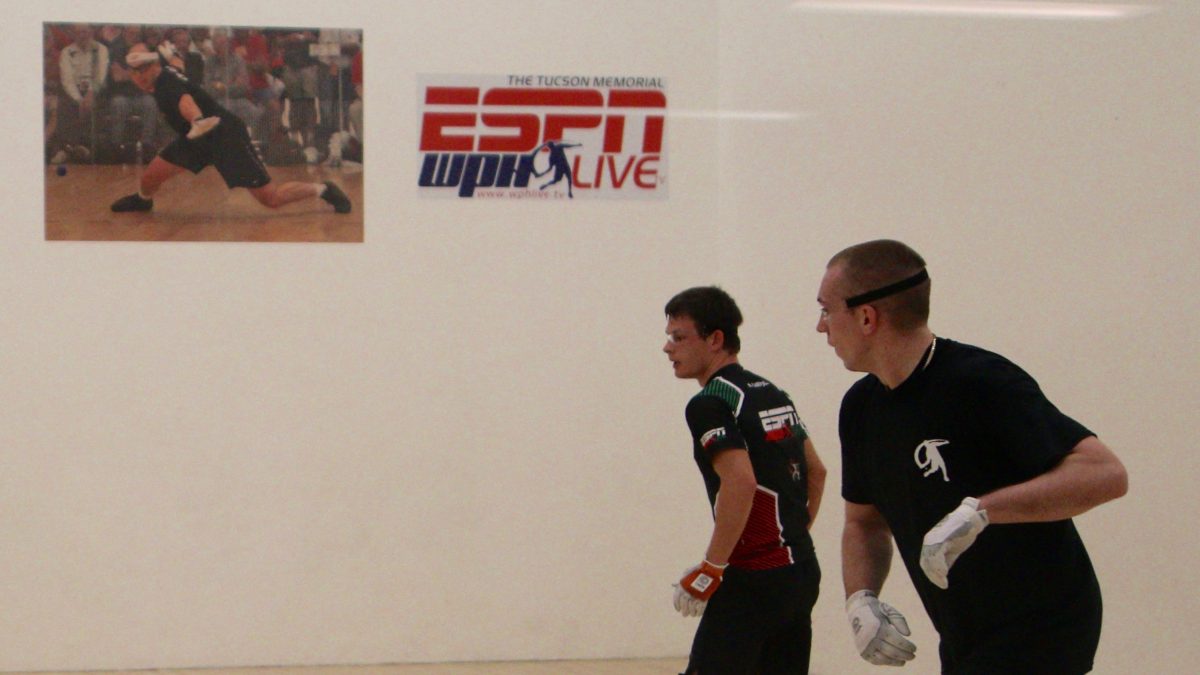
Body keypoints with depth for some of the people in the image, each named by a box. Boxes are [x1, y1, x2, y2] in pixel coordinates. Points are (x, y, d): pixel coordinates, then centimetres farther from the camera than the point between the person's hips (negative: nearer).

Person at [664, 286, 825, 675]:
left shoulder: (710, 403, -11)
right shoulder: (773, 394, 16)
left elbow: (741, 481, -24)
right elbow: (816, 471, 24)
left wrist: (711, 569, -19)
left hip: (753, 580, -9)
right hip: (801, 571, 9)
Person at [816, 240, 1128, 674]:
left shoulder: (980, 383, -20)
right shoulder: (861, 407, 4)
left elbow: (1104, 474, -28)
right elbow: (864, 521, 16)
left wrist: (978, 511, -35)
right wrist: (860, 600, -4)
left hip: (1039, 637, -8)